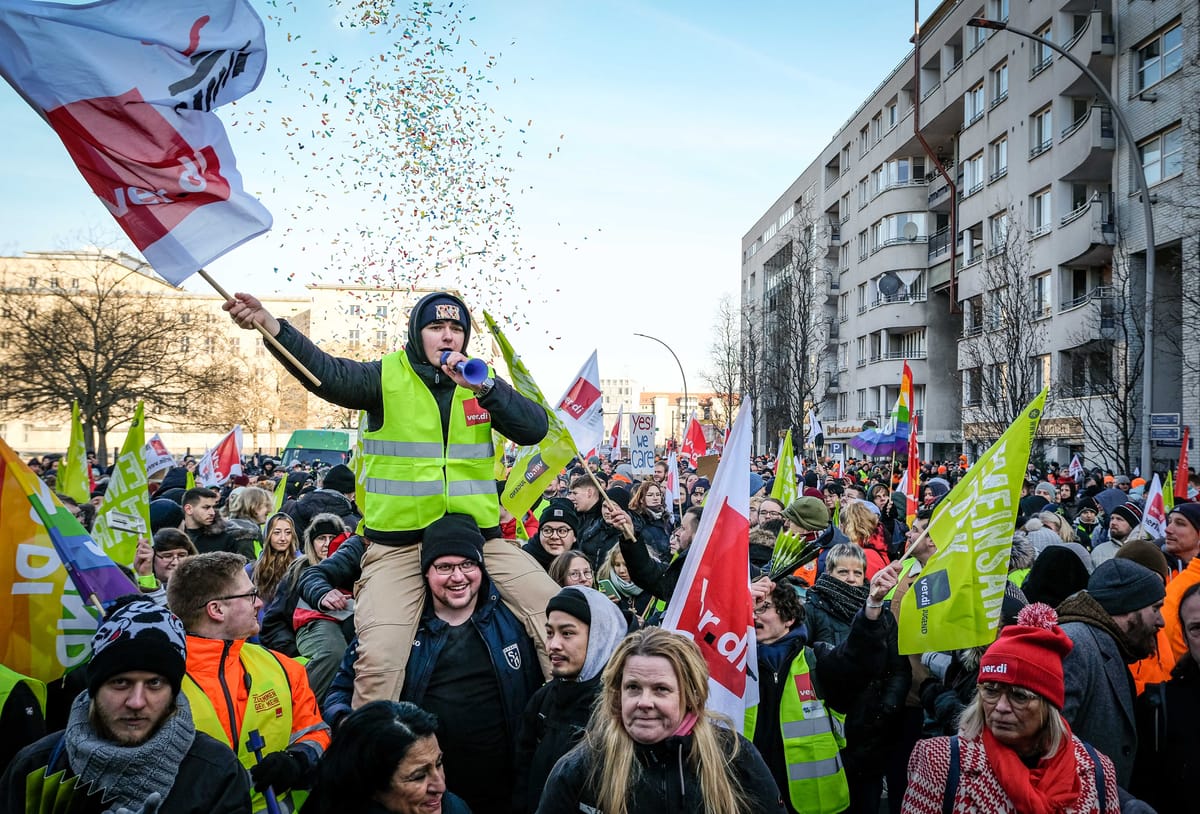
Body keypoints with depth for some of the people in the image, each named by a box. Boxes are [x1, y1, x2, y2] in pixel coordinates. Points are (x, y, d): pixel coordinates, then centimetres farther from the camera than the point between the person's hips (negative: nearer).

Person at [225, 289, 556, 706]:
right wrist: (271, 325, -37)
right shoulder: (386, 376, -2)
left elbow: (534, 429, -5)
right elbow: (328, 374, -21)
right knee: (379, 658, -13)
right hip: (399, 543, -3)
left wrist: (483, 386, -19)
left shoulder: (480, 381, 7)